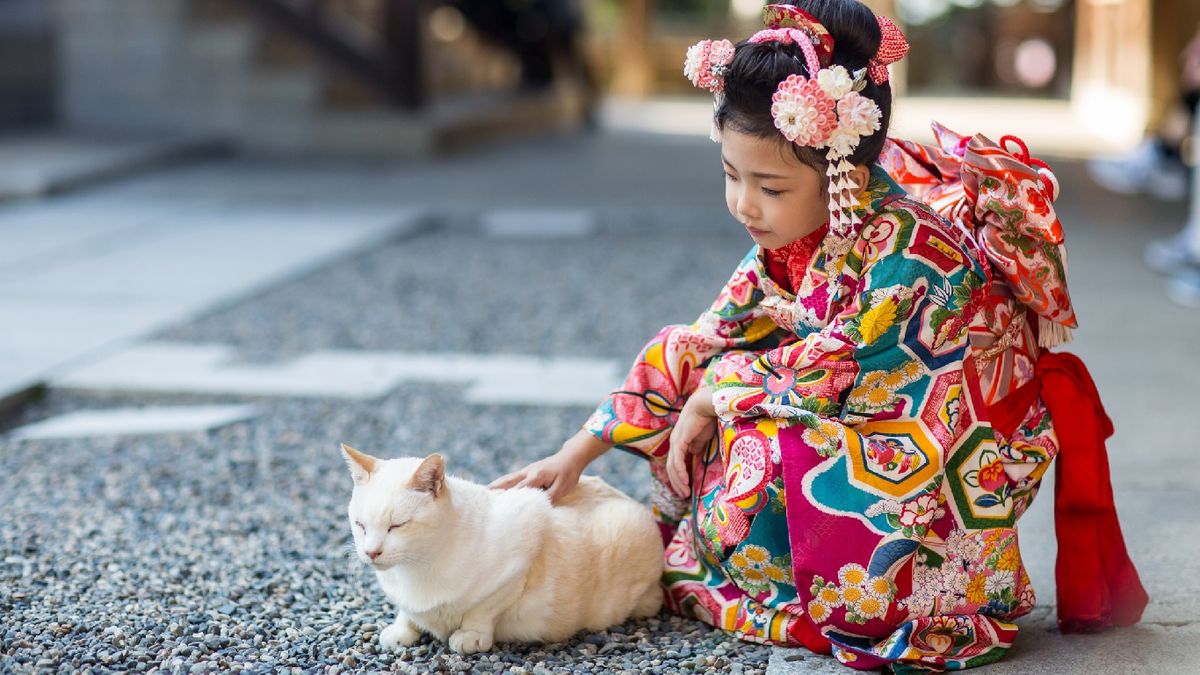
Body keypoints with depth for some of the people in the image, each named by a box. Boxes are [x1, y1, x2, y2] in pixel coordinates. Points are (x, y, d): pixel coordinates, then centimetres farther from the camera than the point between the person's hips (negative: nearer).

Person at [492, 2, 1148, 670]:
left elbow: (842, 365, -26)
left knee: (762, 458, -26)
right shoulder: (792, 238, -2)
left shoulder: (909, 245, -28)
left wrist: (716, 392, -12)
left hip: (952, 468, -8)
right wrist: (578, 453, -3)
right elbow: (703, 340, 1)